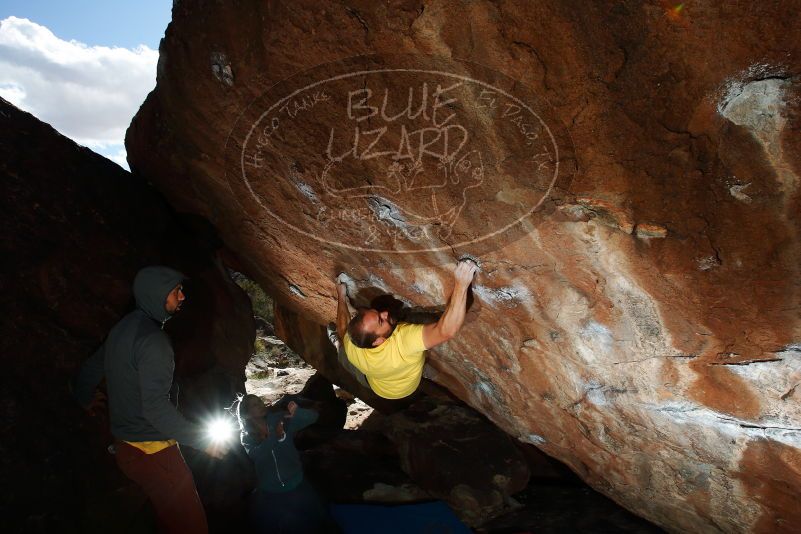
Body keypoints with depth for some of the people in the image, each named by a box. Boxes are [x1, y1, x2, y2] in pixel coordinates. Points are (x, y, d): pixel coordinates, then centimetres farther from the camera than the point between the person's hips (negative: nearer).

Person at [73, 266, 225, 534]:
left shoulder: (122, 329, 9)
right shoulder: (152, 339, -21)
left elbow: (86, 374, 22)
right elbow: (156, 407, -28)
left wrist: (88, 400, 43)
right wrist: (203, 440, -21)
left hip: (126, 448, 10)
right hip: (153, 451, -10)